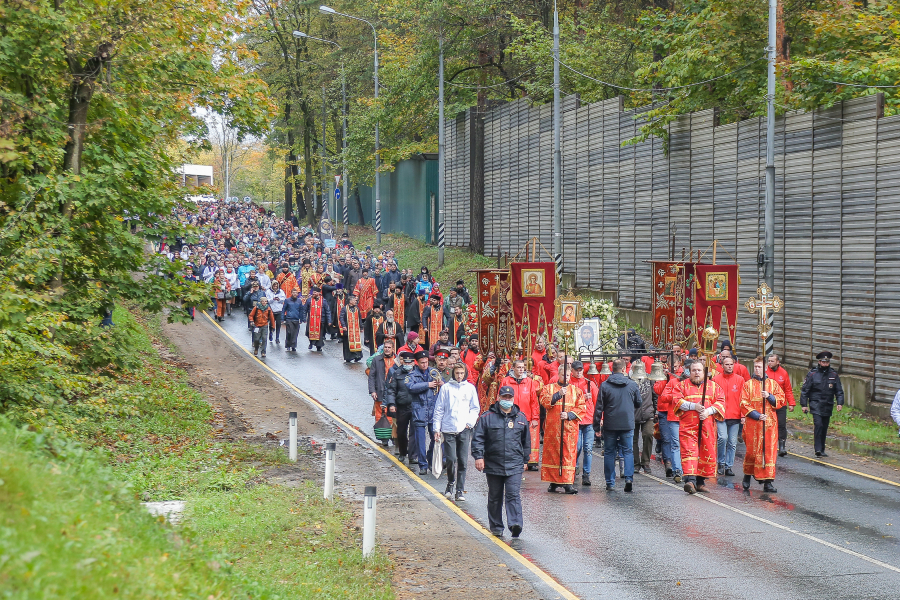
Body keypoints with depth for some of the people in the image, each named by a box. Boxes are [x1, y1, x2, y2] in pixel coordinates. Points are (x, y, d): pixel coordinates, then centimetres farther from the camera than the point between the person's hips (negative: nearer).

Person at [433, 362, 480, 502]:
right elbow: (439, 409, 8)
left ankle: (460, 490, 6)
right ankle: (450, 484, 15)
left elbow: (475, 409, 13)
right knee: (451, 459, -9)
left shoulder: (470, 388, 9)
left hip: (464, 429, 1)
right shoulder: (446, 388, 5)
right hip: (448, 429, -1)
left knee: (462, 461, -1)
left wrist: (470, 423, -2)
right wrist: (436, 429, 3)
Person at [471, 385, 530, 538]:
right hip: (493, 465, 0)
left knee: (513, 495, -12)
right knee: (495, 497, 9)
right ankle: (496, 527, 19)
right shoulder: (487, 417, 1)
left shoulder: (521, 418, 9)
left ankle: (515, 524, -21)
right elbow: (477, 438, -1)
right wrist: (478, 456, -12)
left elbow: (526, 441, 19)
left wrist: (524, 460, 20)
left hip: (514, 466, 0)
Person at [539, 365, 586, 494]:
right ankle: (553, 482, 9)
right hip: (552, 427, 0)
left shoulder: (576, 390, 13)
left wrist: (569, 415, -11)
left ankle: (568, 483, -5)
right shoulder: (549, 388, 10)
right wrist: (558, 394, -17)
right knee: (552, 453, 1)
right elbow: (544, 402, -6)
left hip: (570, 428, 0)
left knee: (569, 453, -5)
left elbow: (581, 407, 4)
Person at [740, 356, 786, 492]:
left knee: (769, 451, -5)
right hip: (752, 423, -1)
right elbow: (744, 404, 0)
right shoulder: (748, 385, 7)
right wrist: (757, 415, -12)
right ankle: (747, 476, 24)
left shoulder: (773, 383, 11)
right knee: (752, 450, 2)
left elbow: (781, 400, 8)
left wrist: (769, 397, -10)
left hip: (769, 424, 1)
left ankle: (768, 482, -4)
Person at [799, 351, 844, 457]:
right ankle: (817, 449, -18)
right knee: (818, 424, -18)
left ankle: (822, 449, 19)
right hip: (816, 405, -4)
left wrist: (840, 403, 1)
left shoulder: (834, 375, 7)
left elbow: (839, 391, 13)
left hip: (828, 406, 4)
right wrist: (804, 404, -3)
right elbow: (805, 390, 2)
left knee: (824, 427, 9)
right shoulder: (812, 374, -2)